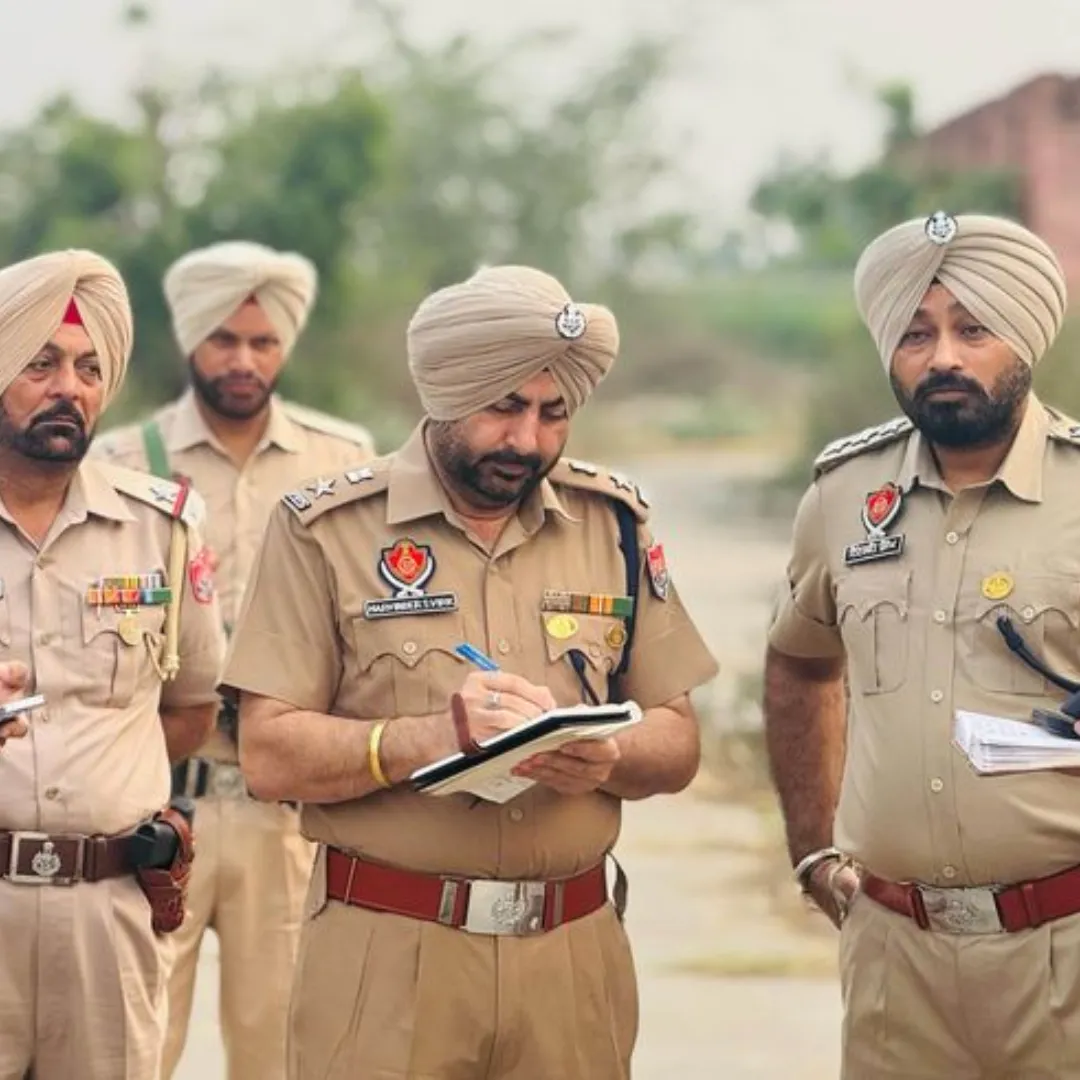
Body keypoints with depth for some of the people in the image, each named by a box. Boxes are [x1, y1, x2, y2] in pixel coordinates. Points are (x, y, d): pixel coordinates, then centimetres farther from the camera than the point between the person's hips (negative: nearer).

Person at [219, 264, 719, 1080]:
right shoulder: (327, 529, -3)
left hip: (574, 953, 3)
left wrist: (607, 757, -13)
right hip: (385, 957, -3)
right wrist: (434, 734, -21)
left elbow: (678, 745, 8)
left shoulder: (614, 522, 7)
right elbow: (271, 756, -9)